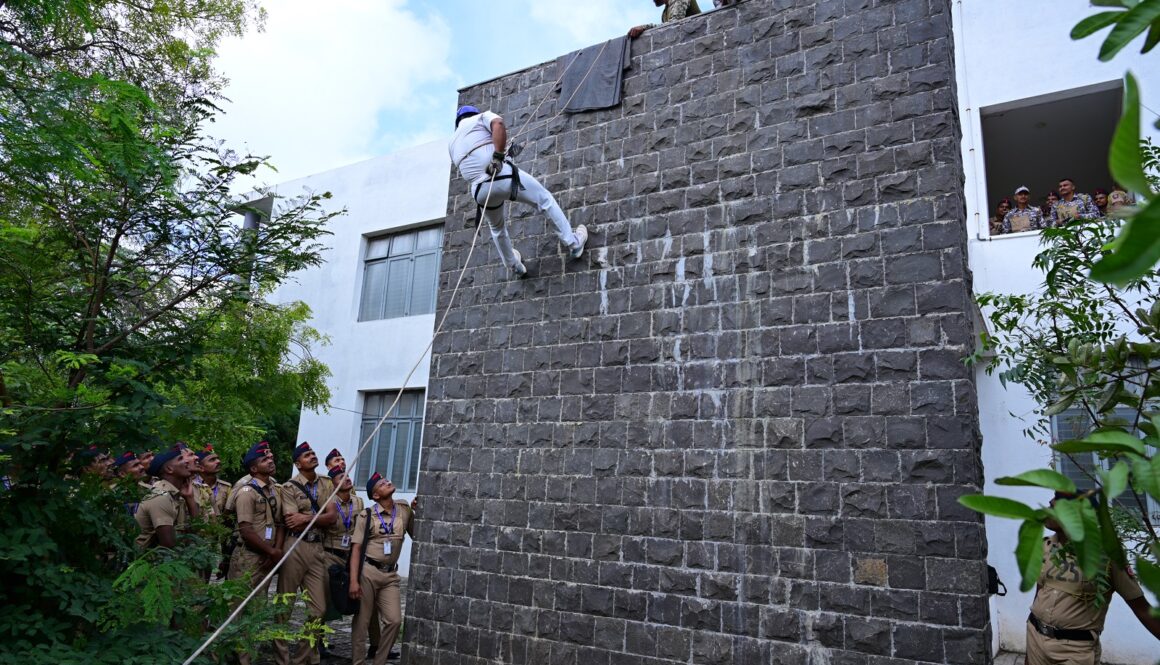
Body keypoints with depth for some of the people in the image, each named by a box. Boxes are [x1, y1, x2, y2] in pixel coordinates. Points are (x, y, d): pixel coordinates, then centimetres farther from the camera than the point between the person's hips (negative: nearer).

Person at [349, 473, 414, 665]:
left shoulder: (405, 510, 5)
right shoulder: (367, 515, -4)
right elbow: (356, 549, -8)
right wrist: (353, 580, -14)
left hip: (390, 575, 3)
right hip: (368, 572, -3)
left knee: (394, 620, -2)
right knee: (362, 621, 5)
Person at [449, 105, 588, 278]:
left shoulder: (452, 144, 27)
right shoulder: (482, 117, 15)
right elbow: (498, 123, -9)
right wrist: (498, 155, -14)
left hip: (480, 191, 5)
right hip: (504, 176, -4)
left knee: (496, 228, 31)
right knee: (545, 199, 15)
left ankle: (514, 266, 44)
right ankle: (573, 243, 15)